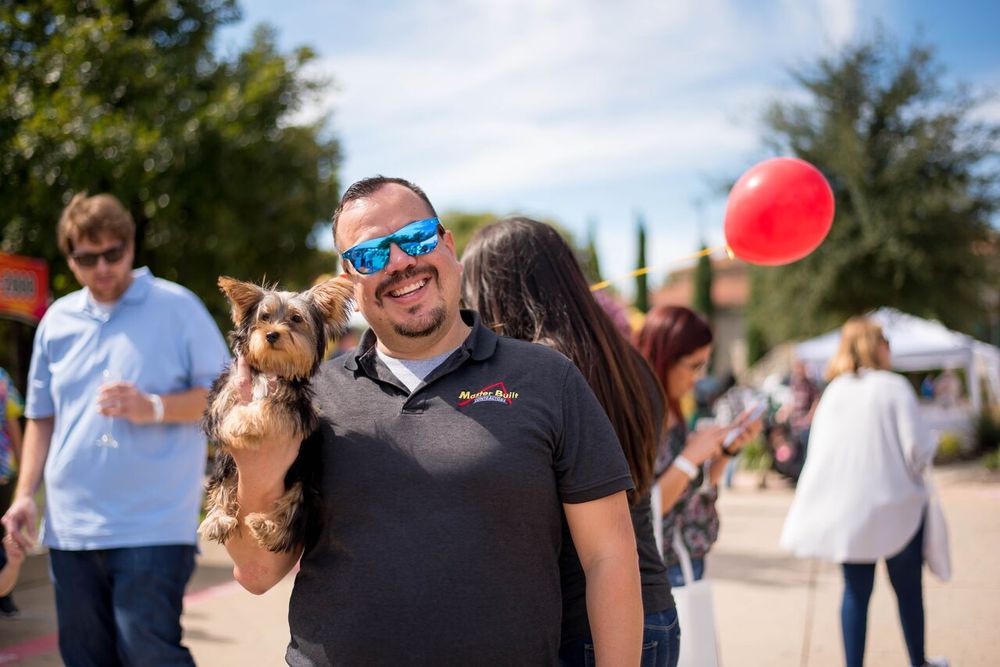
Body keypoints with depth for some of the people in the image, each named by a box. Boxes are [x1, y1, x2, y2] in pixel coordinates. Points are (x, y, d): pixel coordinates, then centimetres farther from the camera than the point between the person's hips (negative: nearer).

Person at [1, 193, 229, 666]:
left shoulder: (177, 307, -1)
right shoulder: (57, 320, 12)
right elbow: (41, 416, 19)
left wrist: (154, 408, -17)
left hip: (152, 526, -5)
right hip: (70, 525, 5)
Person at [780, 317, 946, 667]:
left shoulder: (832, 392, 5)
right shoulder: (894, 387, -10)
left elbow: (817, 451, 8)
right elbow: (918, 450, -14)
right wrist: (930, 445, 7)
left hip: (842, 512, 4)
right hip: (894, 507, -4)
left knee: (856, 592, 10)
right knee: (908, 589, 13)